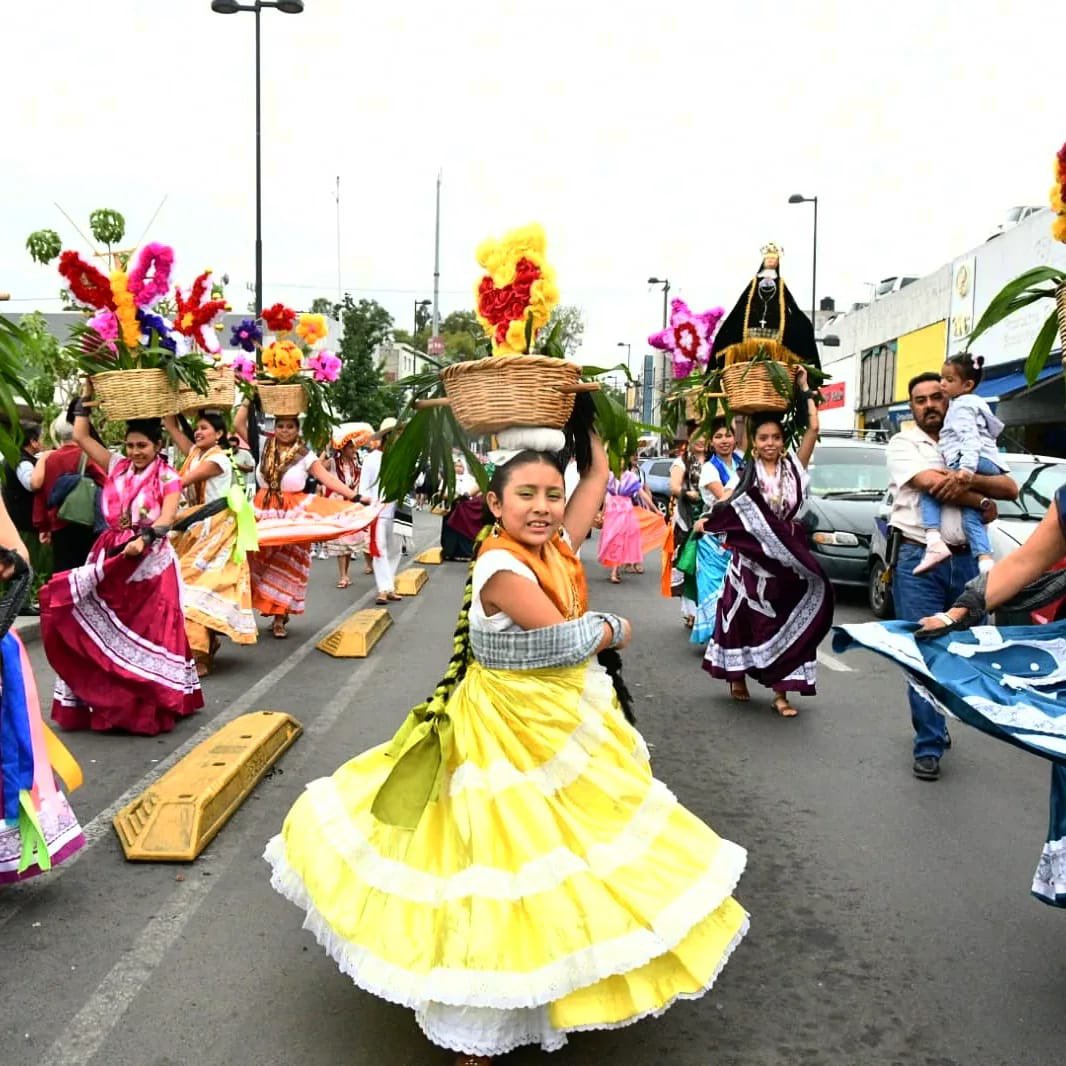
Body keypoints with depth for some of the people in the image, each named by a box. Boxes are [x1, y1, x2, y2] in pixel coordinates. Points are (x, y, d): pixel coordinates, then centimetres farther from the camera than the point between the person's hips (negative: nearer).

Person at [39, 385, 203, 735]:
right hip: (111, 558, 5)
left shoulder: (167, 477, -6)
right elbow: (81, 437, 10)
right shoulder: (117, 467, 8)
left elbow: (167, 519, -19)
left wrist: (144, 539, -35)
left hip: (150, 562, -5)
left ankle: (154, 702, 13)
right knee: (102, 630, 6)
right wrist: (86, 398, 9)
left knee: (150, 630, 3)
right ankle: (108, 699, 15)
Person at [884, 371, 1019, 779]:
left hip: (965, 560, 4)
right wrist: (982, 502, -3)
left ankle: (933, 727, 26)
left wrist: (967, 479, -15)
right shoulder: (903, 444, 4)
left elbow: (1010, 488, 3)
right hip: (919, 560, -4)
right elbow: (932, 483, -14)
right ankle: (929, 747, 1)